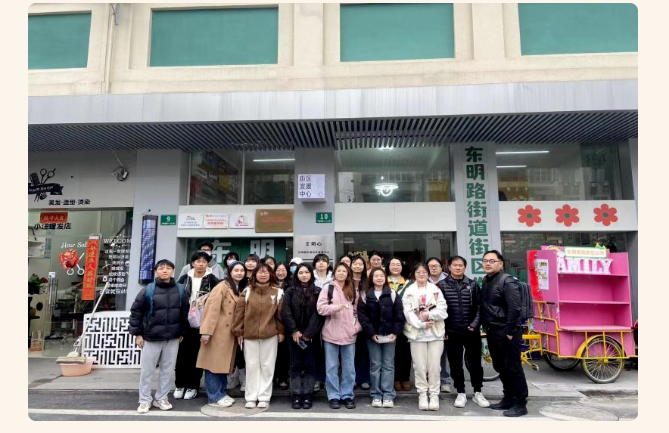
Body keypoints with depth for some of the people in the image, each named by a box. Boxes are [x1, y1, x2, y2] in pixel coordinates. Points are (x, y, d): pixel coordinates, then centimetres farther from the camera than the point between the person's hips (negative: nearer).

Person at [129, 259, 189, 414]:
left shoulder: (180, 290, 0)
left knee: (167, 370, 11)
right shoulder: (148, 290, -7)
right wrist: (137, 333, -4)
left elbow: (185, 313, 7)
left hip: (173, 338, 2)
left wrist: (182, 332, 8)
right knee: (147, 371, 8)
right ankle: (145, 401, 23)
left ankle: (161, 398, 26)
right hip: (151, 338, -2)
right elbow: (136, 311, -2)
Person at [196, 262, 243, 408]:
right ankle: (215, 397, 8)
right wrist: (207, 331, -23)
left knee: (224, 362, 14)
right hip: (218, 331, -8)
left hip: (230, 332, 8)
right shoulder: (222, 286, -13)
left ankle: (222, 393, 23)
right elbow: (212, 308, -19)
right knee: (214, 362, 0)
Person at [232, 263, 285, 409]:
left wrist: (281, 331, 1)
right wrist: (238, 332, -1)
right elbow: (239, 312, 1)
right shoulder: (247, 291, 1)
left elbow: (281, 313, 2)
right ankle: (251, 397, 19)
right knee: (251, 366, 8)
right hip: (249, 334, 1)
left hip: (270, 334, -1)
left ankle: (264, 397, 18)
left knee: (267, 366, 7)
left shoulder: (278, 292, 0)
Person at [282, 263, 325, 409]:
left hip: (311, 335, 0)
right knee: (295, 365, 5)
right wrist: (294, 331, -12)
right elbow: (286, 312, -3)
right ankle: (296, 395, 11)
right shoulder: (290, 291, 4)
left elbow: (318, 313, -5)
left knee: (309, 365, 4)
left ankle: (307, 395, 11)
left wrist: (308, 333, -12)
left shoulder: (317, 292, 2)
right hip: (294, 334, 0)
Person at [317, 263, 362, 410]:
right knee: (332, 367, 6)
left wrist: (357, 326, 1)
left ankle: (347, 395, 21)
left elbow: (357, 310, 13)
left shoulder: (353, 290, 10)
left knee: (348, 367, 9)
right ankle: (334, 396, 16)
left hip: (349, 334, 2)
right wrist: (335, 307, -22)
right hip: (331, 334, -2)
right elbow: (320, 308, -8)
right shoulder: (327, 289, 0)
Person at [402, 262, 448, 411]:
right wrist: (420, 324, -16)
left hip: (435, 332, 1)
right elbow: (408, 313, -5)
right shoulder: (409, 291, 5)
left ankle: (434, 395, 14)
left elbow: (442, 310, -1)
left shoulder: (436, 289, 7)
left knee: (434, 365, 2)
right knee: (420, 366, 3)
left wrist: (428, 314, -14)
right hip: (416, 333, 0)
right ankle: (422, 395, 15)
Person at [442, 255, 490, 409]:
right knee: (456, 364, 8)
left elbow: (479, 306, 4)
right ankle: (461, 393, 21)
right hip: (452, 332, -1)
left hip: (471, 331, 1)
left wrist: (474, 324, -8)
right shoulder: (442, 285, -3)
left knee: (475, 362, 10)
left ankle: (478, 393, 24)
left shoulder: (472, 285, 3)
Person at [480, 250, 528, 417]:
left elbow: (514, 308, -20)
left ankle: (520, 403, 8)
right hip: (492, 331, 9)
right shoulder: (485, 281, 13)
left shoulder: (507, 281, -13)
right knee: (500, 367, 15)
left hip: (506, 331, -9)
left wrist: (509, 331, -20)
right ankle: (508, 398, 27)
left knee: (513, 368, -2)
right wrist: (485, 326, 15)